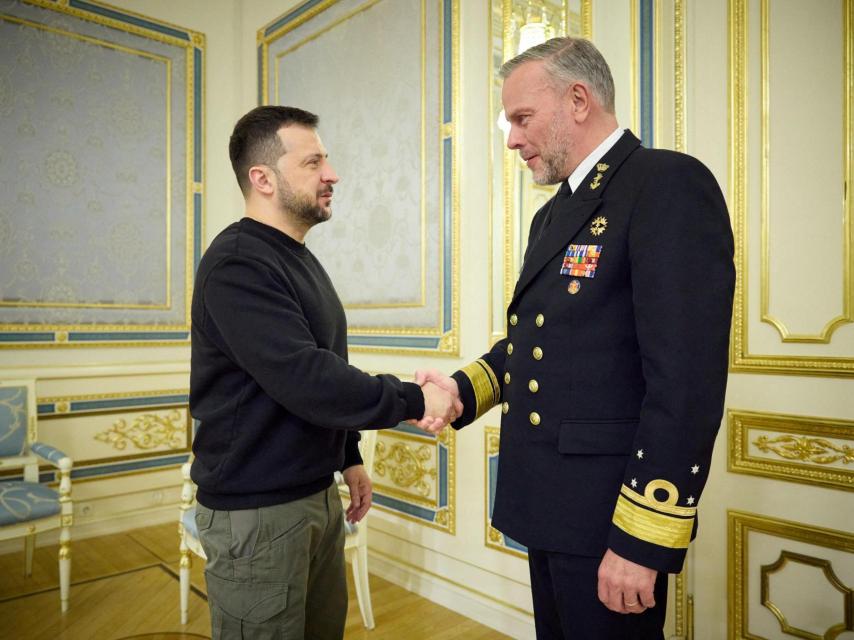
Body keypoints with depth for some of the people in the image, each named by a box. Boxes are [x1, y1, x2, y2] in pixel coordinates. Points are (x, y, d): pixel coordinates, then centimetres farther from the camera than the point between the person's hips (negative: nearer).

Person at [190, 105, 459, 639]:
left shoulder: (298, 258, 11)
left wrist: (349, 456, 16)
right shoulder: (237, 264, -19)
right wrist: (414, 400, -20)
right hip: (257, 510, -8)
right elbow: (306, 380, -29)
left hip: (317, 496, 8)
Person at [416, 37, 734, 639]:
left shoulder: (670, 185, -15)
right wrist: (464, 388, 0)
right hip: (547, 503, 8)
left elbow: (687, 380, -22)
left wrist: (641, 541, -21)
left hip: (609, 513, -8)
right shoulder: (554, 214, 14)